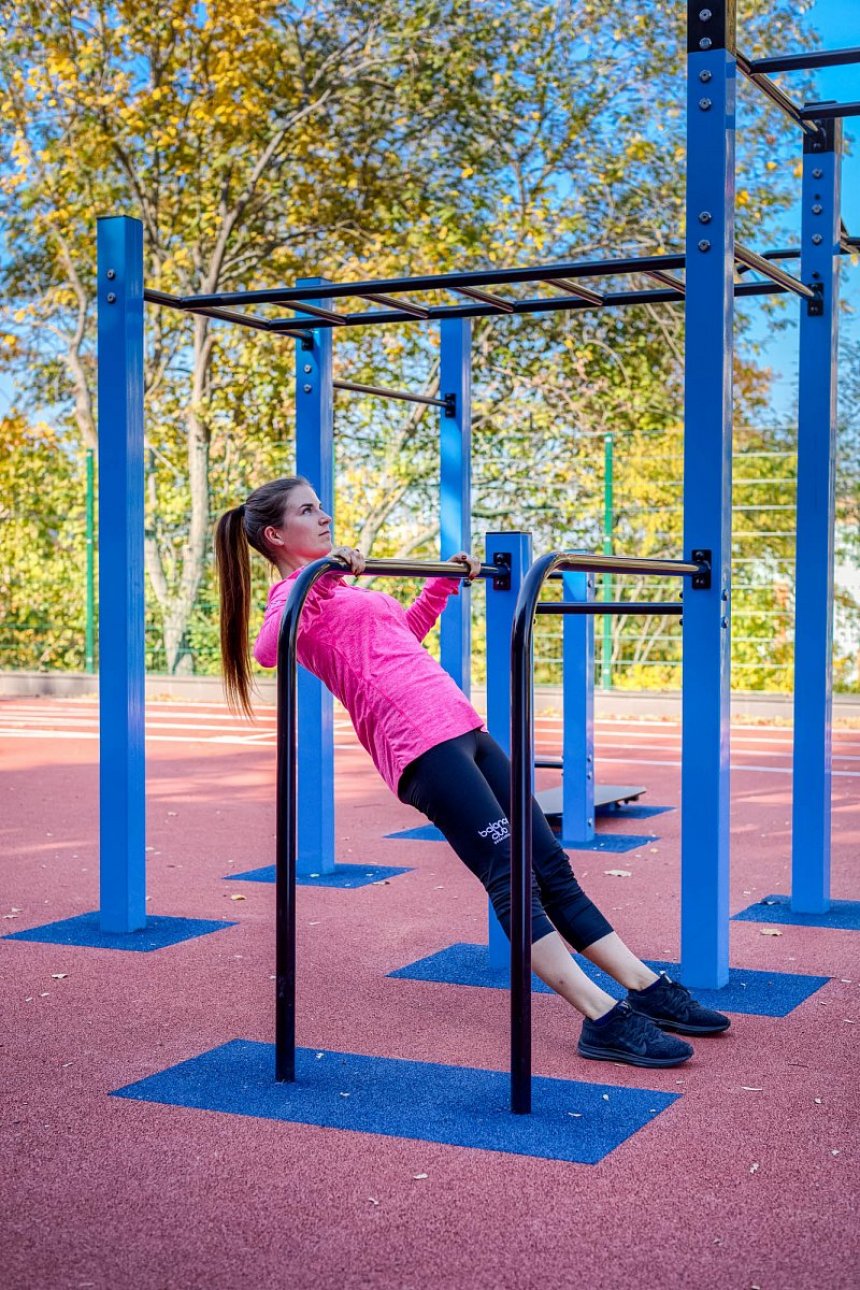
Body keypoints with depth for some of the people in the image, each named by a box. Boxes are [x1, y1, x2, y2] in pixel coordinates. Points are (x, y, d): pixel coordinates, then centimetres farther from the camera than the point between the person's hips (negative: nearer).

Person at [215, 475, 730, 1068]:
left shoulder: (340, 589, 27)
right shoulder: (297, 594, -1)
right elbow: (267, 649, -25)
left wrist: (447, 580, 46)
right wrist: (322, 578, -30)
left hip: (461, 729, 10)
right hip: (420, 742, -10)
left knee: (552, 869, 7)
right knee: (512, 879, -16)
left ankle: (649, 990, 10)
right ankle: (605, 1021, -18)